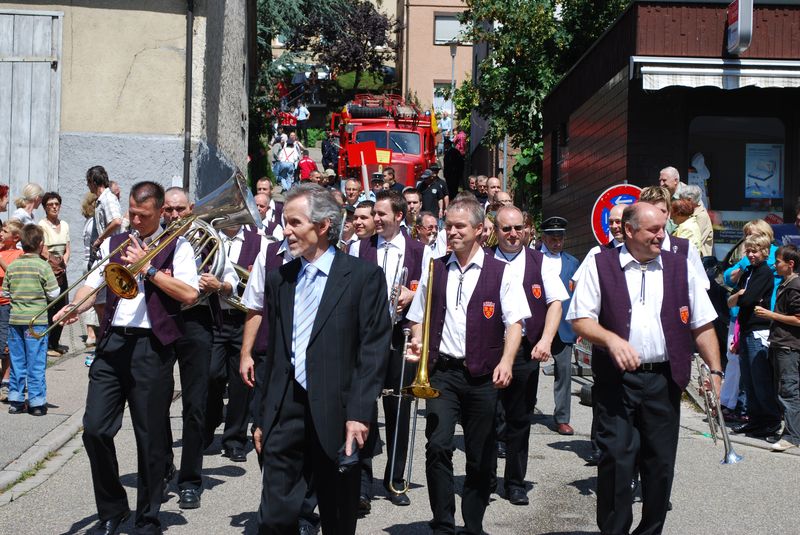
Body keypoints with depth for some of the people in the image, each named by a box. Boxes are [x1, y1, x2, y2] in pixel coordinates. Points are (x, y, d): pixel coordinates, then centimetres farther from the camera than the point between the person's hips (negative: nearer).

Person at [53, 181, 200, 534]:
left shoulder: (177, 247, 3)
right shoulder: (114, 244, 16)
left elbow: (189, 294, -9)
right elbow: (94, 283, 7)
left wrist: (148, 268, -10)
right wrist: (75, 307, -12)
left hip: (152, 349, -4)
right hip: (112, 344, 4)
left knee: (151, 438, 3)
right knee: (95, 429, -1)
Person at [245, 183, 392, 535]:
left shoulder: (363, 276, -3)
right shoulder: (278, 280, 13)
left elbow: (373, 350, -8)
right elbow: (273, 352, 16)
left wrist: (359, 413, -15)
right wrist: (263, 418, 14)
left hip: (336, 415, -4)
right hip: (285, 413, 4)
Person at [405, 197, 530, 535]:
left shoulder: (499, 272, 1)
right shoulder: (435, 270, 9)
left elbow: (514, 322, -3)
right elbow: (419, 319, 16)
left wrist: (506, 361, -17)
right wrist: (417, 344, -3)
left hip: (482, 376, -1)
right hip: (442, 371, 1)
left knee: (480, 457, 8)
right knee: (438, 447, -12)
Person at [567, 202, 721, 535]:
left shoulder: (679, 268, 10)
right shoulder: (600, 266, 2)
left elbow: (702, 325, 12)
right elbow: (580, 319, -2)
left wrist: (715, 370, 5)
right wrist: (612, 340, -19)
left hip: (663, 380, 3)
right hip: (616, 379, -3)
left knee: (660, 463, 8)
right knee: (616, 458, -5)